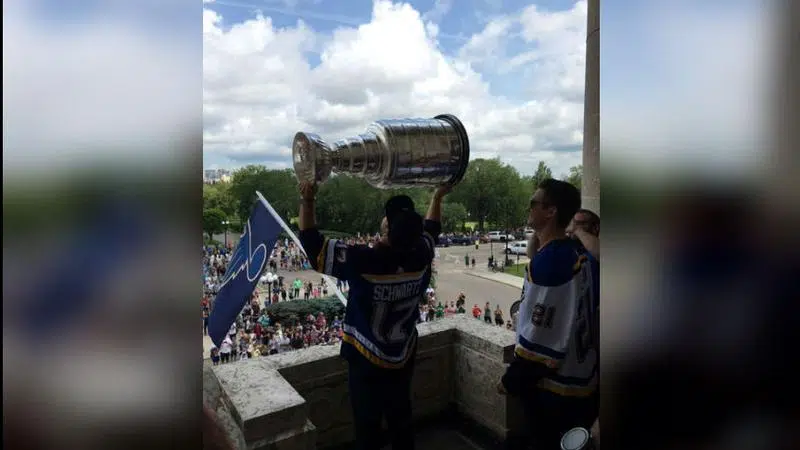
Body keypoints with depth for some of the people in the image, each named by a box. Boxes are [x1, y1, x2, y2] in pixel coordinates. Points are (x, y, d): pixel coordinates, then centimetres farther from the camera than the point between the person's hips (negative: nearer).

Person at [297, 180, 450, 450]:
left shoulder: (364, 261, -31)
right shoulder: (421, 256, -16)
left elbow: (313, 246, -22)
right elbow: (431, 230, 8)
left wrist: (307, 201, -18)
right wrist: (437, 198, 22)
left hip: (367, 362, -4)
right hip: (403, 359, 5)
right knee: (401, 422, 24)